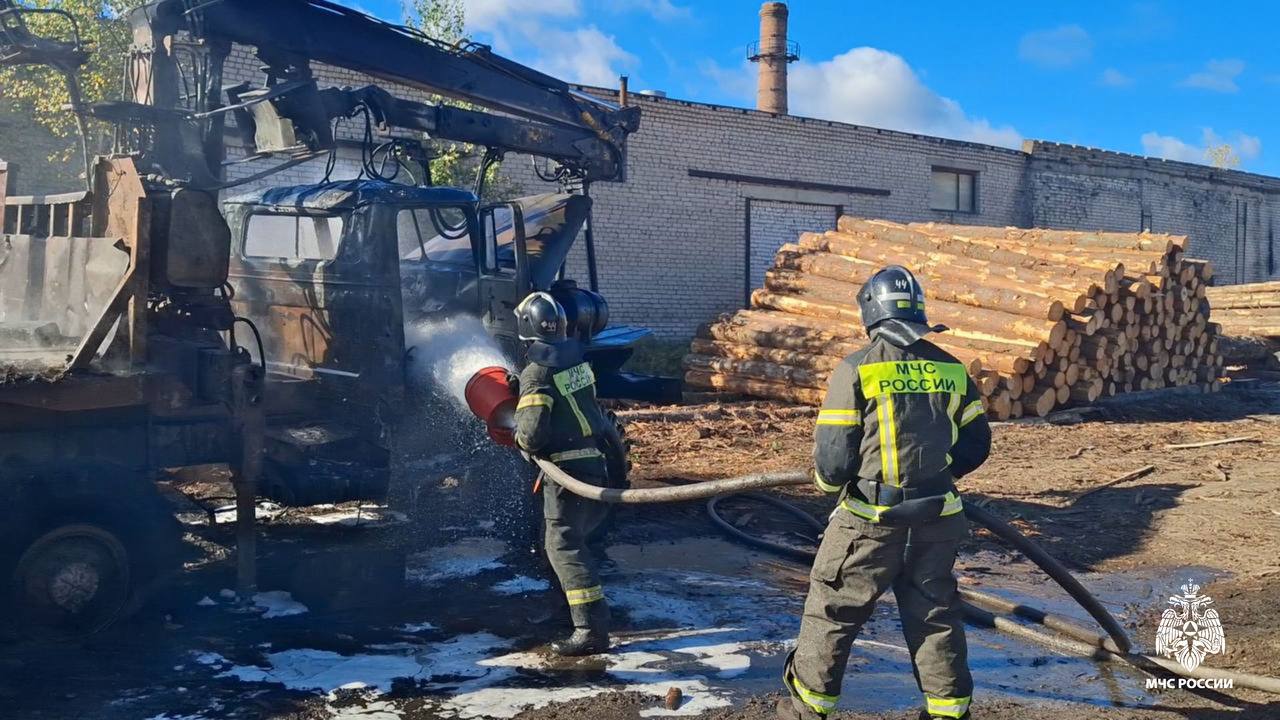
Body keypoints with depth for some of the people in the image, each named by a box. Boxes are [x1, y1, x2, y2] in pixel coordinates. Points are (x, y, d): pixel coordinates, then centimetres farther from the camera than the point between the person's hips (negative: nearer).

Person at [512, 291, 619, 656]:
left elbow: (532, 430, -21)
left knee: (564, 546, -6)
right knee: (574, 538, 23)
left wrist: (522, 439, 0)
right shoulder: (577, 356, 7)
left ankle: (592, 630, -10)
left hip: (567, 467, -8)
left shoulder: (537, 370, -16)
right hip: (596, 460, 8)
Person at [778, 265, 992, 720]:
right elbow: (976, 444, 9)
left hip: (871, 520, -4)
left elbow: (832, 459, -12)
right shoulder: (951, 369, 2)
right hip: (937, 517, 4)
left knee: (833, 609, 12)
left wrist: (829, 481, 10)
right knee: (935, 614, 17)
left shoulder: (857, 370, -12)